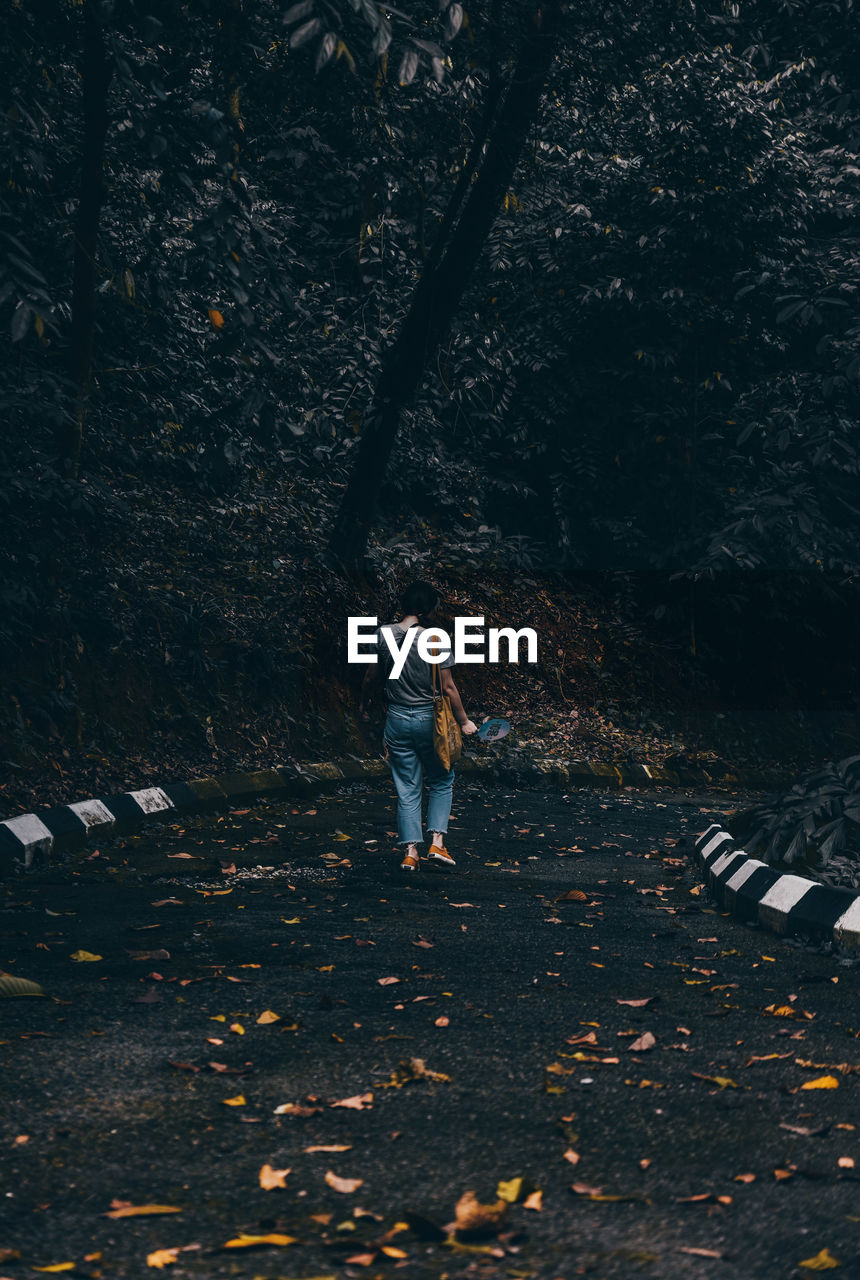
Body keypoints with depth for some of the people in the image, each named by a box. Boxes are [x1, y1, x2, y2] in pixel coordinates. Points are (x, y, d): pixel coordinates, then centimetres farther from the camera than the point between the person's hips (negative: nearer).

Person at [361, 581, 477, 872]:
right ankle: (437, 842, 4)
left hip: (397, 719, 3)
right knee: (441, 782, 16)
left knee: (407, 790, 10)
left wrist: (363, 704, 26)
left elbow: (371, 675, 8)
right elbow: (447, 687, -11)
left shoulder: (383, 634, -3)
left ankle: (410, 851, 6)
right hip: (429, 719, -3)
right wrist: (464, 721, 1)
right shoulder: (435, 639, -13)